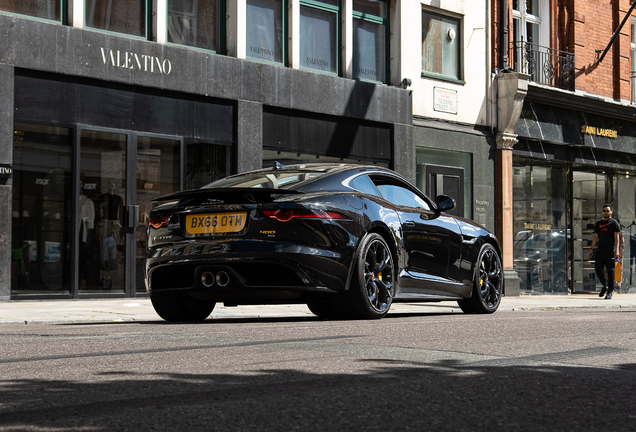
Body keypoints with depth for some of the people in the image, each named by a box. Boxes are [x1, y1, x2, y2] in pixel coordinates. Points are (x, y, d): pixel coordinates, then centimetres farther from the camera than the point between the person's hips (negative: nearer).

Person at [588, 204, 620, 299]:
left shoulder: (614, 223, 3)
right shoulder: (598, 223, 16)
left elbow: (616, 237, -2)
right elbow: (596, 237, 18)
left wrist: (616, 250, -11)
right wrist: (591, 248, 10)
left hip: (610, 252, -4)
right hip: (600, 250, 4)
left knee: (610, 271, -3)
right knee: (597, 268, -4)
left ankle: (610, 291, 2)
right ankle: (604, 286, 17)